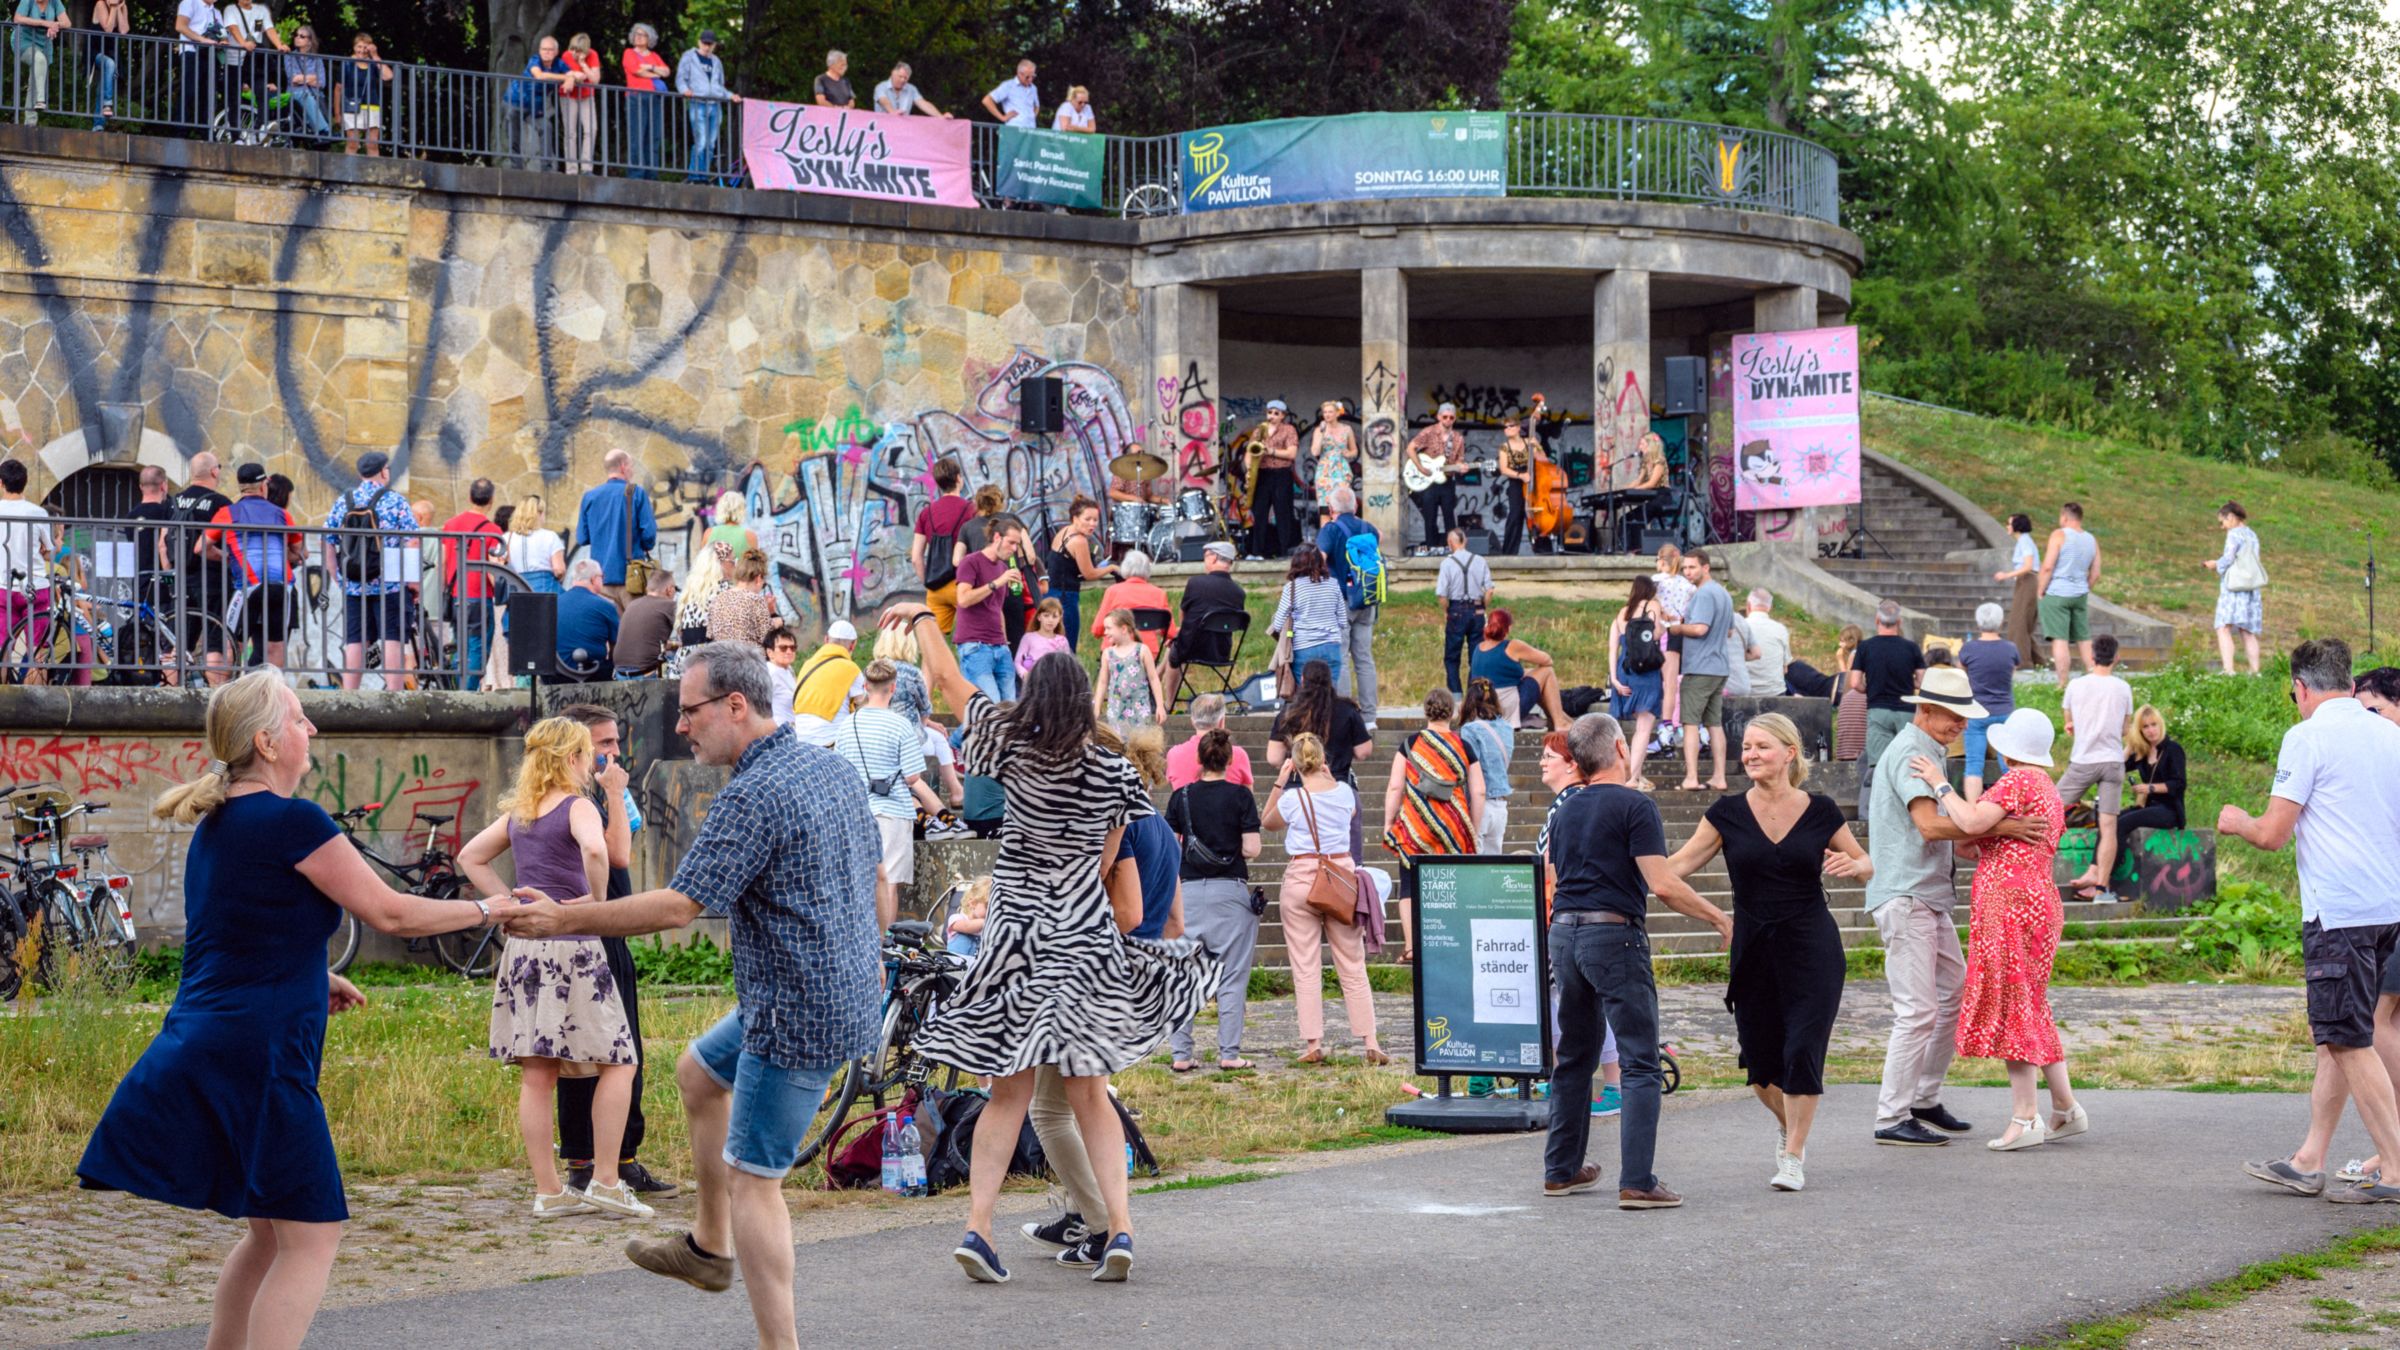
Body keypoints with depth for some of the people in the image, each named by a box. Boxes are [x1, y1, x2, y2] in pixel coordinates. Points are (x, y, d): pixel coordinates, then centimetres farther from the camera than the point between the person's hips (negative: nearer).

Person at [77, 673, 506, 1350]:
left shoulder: (215, 824, 14)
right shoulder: (293, 821, -13)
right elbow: (390, 913, -9)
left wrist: (312, 979, 25)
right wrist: (484, 909, 3)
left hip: (199, 1049, 9)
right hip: (256, 1054, -9)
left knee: (269, 1231, 19)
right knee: (312, 1236, -5)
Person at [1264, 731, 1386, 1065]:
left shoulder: (1292, 797, -8)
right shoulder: (1344, 791, 1)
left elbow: (1267, 823, 13)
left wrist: (1279, 783, 12)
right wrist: (1330, 779, 27)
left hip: (1301, 877, -3)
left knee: (1305, 967, 3)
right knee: (1353, 966, 7)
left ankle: (1313, 1044, 0)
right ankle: (1370, 1043, 4)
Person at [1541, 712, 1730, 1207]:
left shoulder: (1564, 811, 14)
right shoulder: (1634, 807, -9)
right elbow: (1662, 884, -15)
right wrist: (1718, 918, -6)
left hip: (1564, 934, 7)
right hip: (1614, 934, -7)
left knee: (1574, 1058, 18)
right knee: (1640, 1063, -6)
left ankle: (1561, 1170, 23)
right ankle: (1636, 1181, -13)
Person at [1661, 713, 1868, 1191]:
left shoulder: (1819, 810, -2)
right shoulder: (1728, 812, -1)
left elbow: (1867, 866, 9)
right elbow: (1678, 865, -2)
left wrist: (1851, 865, -14)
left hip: (1812, 949, -2)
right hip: (1753, 950, 2)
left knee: (1802, 1052, -10)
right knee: (1760, 1061, 5)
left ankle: (1793, 1158, 3)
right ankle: (1789, 1126, 35)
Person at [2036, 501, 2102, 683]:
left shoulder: (2059, 535, -9)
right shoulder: (2092, 540, 9)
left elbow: (2048, 567, -14)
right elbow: (2095, 575, 11)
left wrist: (2041, 591, -4)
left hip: (2057, 594, -6)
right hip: (2080, 595, 6)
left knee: (2059, 639, -6)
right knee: (2085, 639, 14)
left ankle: (2063, 684, -9)